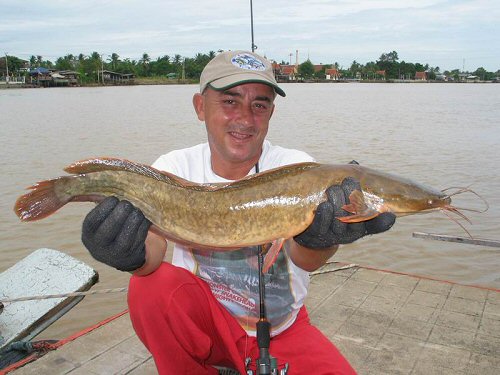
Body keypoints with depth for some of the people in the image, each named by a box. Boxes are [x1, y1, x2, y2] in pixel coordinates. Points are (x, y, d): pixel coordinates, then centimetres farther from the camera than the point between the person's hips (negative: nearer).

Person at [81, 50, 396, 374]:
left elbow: (304, 259, -32)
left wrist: (317, 237, -55)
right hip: (201, 319, 1)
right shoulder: (175, 168, -10)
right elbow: (153, 237, -26)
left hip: (283, 329, 0)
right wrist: (135, 254, -49)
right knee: (151, 286, -27)